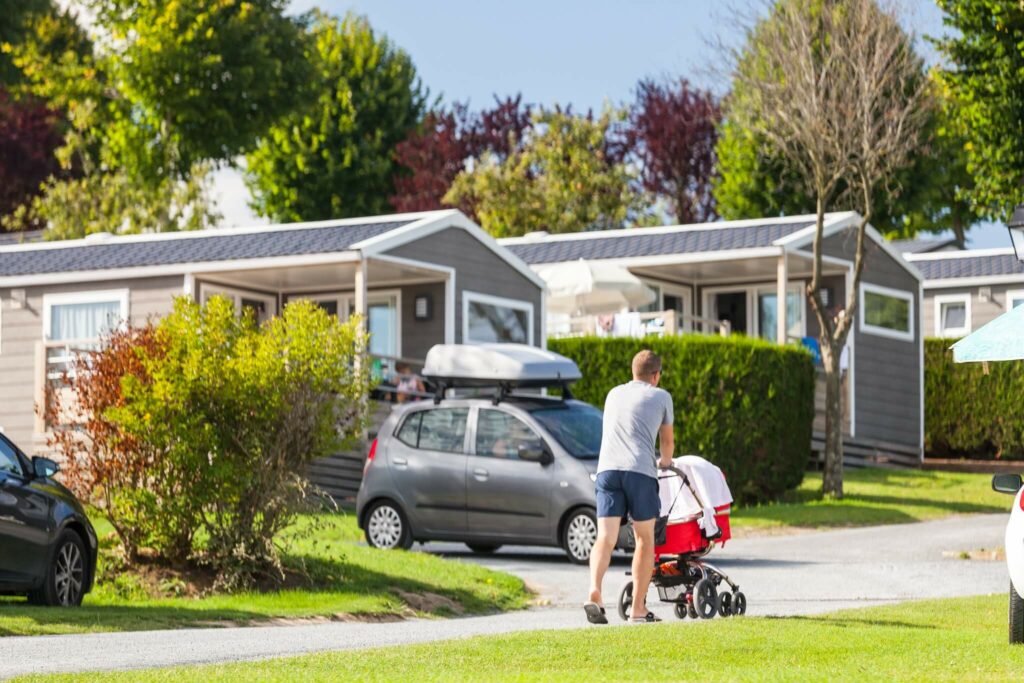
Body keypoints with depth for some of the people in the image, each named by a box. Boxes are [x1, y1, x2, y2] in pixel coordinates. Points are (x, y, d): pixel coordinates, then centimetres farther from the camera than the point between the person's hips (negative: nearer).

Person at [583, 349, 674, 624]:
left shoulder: (614, 394, 27)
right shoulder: (661, 396, 16)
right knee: (645, 540, 9)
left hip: (607, 468, 3)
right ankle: (638, 609, 8)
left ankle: (595, 592, -30)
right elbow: (667, 440, 29)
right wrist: (665, 462, 53)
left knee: (605, 538, -5)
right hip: (640, 471, -3)